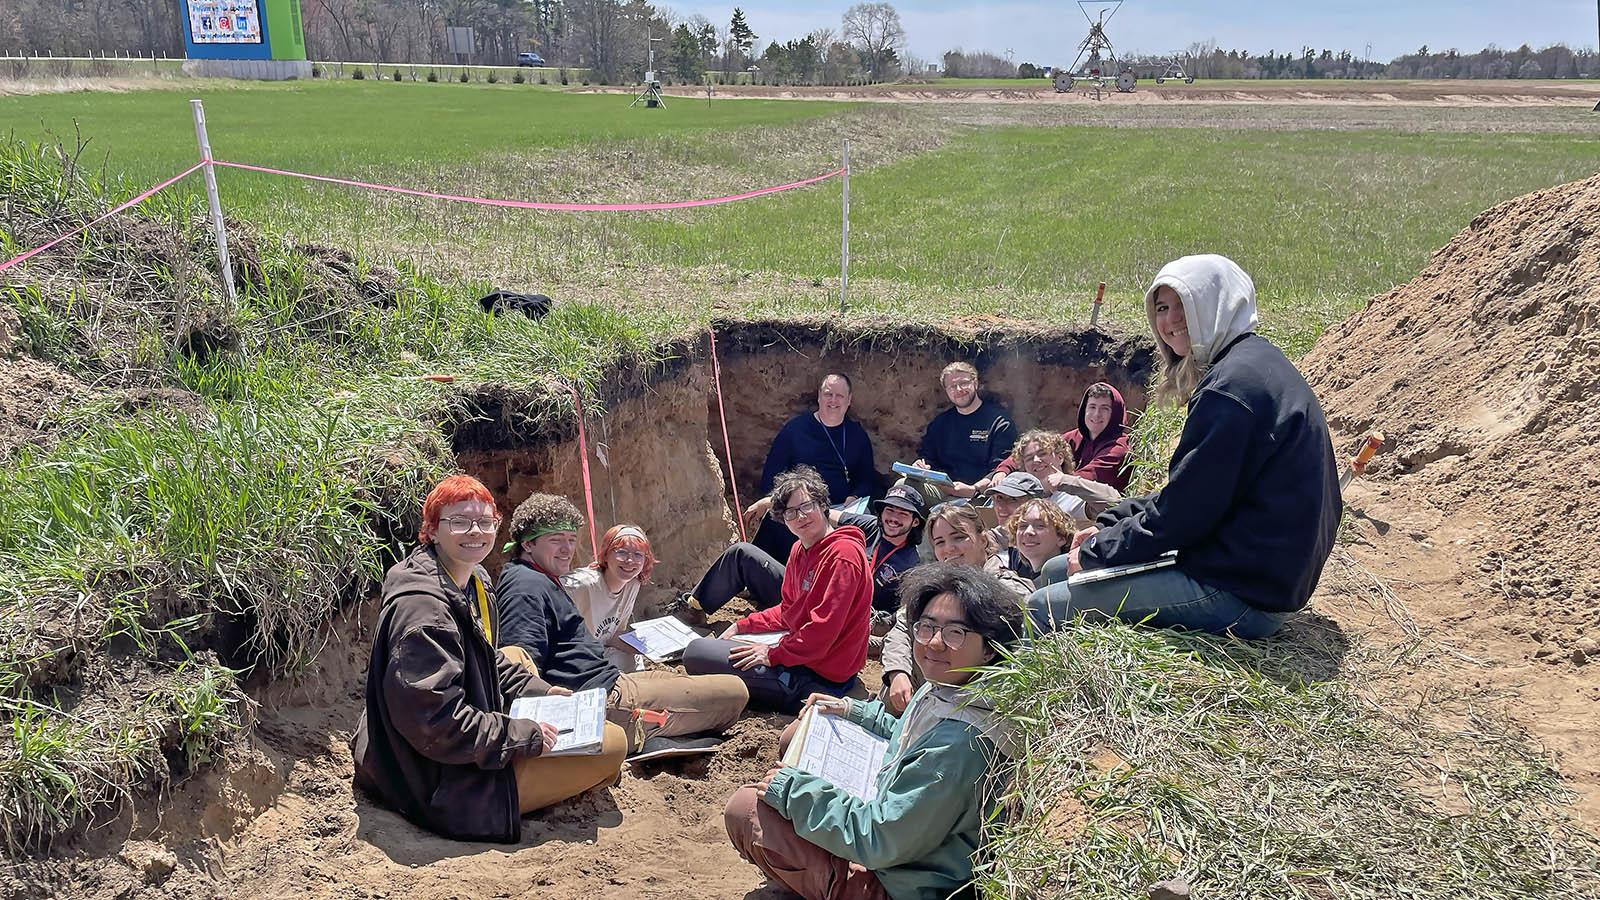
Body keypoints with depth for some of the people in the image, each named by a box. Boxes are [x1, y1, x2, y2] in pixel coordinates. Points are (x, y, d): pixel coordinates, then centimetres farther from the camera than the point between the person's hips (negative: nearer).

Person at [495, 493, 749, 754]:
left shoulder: (543, 580, 19)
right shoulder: (526, 586, -16)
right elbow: (522, 661, -27)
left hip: (609, 682, 12)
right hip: (604, 702, -12)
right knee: (733, 693, -9)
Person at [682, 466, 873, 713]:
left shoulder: (843, 554, -21)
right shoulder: (800, 550, 9)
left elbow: (824, 629, -25)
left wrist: (773, 654, -17)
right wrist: (741, 626, 8)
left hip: (822, 675, -10)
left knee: (696, 653, -12)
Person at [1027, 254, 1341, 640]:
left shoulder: (1232, 384, -19)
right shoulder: (1257, 364, 15)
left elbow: (1186, 508, -19)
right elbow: (1183, 492, 16)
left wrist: (1098, 549, -6)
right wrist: (1106, 526, 8)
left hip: (1242, 594, -11)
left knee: (1044, 607, -13)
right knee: (1054, 571, 14)